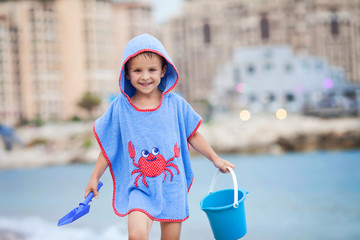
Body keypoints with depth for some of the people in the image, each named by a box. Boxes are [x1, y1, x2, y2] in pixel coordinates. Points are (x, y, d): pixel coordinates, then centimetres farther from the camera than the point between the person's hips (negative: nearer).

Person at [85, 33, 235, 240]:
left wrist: (215, 159, 15)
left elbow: (192, 135, 12)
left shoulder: (175, 103, -1)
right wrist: (95, 178, 10)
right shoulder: (120, 107, -3)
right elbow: (109, 146, 6)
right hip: (140, 188, -1)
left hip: (172, 186, 2)